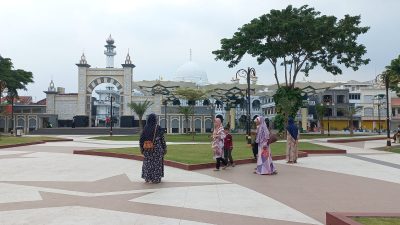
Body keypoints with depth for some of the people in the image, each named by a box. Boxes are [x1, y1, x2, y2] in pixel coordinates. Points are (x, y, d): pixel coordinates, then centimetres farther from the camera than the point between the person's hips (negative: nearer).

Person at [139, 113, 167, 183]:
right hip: (157, 149, -3)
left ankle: (147, 178, 19)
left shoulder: (145, 128, -2)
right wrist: (165, 148, 2)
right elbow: (162, 139, -8)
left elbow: (141, 140, 0)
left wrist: (142, 148, 11)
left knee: (148, 163, 14)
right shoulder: (158, 128, -10)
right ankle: (156, 178, 11)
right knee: (157, 163, 7)